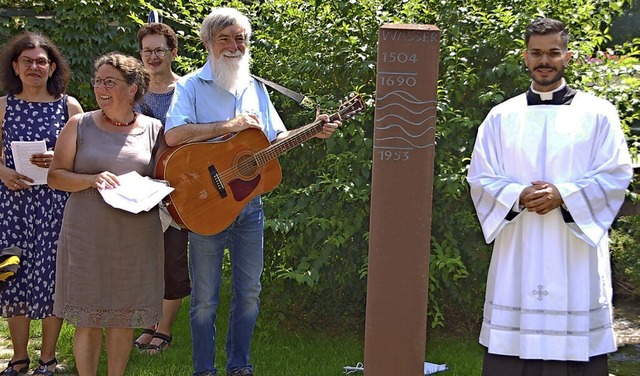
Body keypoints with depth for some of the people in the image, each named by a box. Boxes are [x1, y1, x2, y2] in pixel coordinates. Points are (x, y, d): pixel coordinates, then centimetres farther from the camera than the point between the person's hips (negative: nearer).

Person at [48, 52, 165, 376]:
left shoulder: (153, 129, 4)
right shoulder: (80, 125, 2)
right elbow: (56, 176, 1)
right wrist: (92, 180, -16)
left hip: (136, 237, 1)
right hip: (87, 236, -1)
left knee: (124, 316, 8)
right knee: (87, 319, 2)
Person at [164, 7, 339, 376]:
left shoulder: (256, 89, 12)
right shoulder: (191, 86, -5)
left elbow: (277, 137, 16)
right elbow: (173, 135, -21)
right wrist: (230, 125, -21)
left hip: (250, 203, 5)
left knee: (249, 292, 10)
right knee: (205, 297, 3)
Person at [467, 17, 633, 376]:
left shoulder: (597, 113, 4)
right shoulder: (502, 117, 10)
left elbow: (617, 174, -1)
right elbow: (480, 178, 8)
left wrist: (564, 195, -14)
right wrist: (518, 196, -12)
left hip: (575, 249, -2)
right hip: (518, 250, 2)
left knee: (575, 345, -2)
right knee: (511, 346, 1)